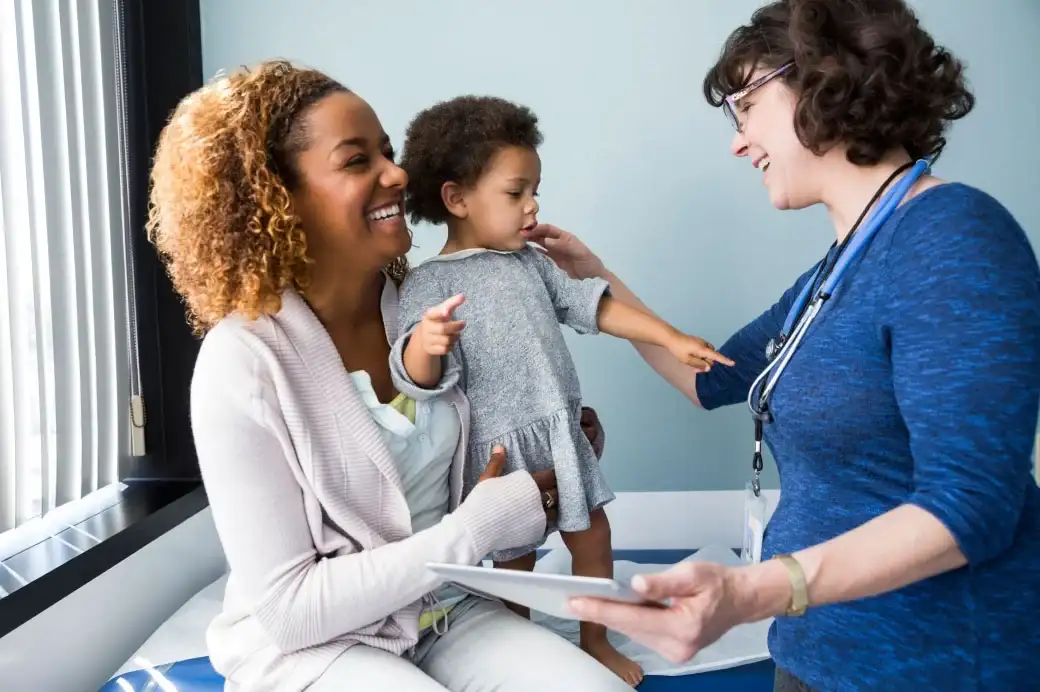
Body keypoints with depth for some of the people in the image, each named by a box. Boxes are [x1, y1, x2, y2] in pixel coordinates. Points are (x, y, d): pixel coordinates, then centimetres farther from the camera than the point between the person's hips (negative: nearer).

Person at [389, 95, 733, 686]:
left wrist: (673, 338, -1)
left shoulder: (532, 262, 6)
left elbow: (595, 306, 6)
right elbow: (418, 376, -24)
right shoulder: (429, 283, -15)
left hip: (561, 436, 7)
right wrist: (423, 342, -47)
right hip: (502, 450, -6)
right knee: (516, 560, 11)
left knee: (593, 537, 18)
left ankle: (596, 642, 40)